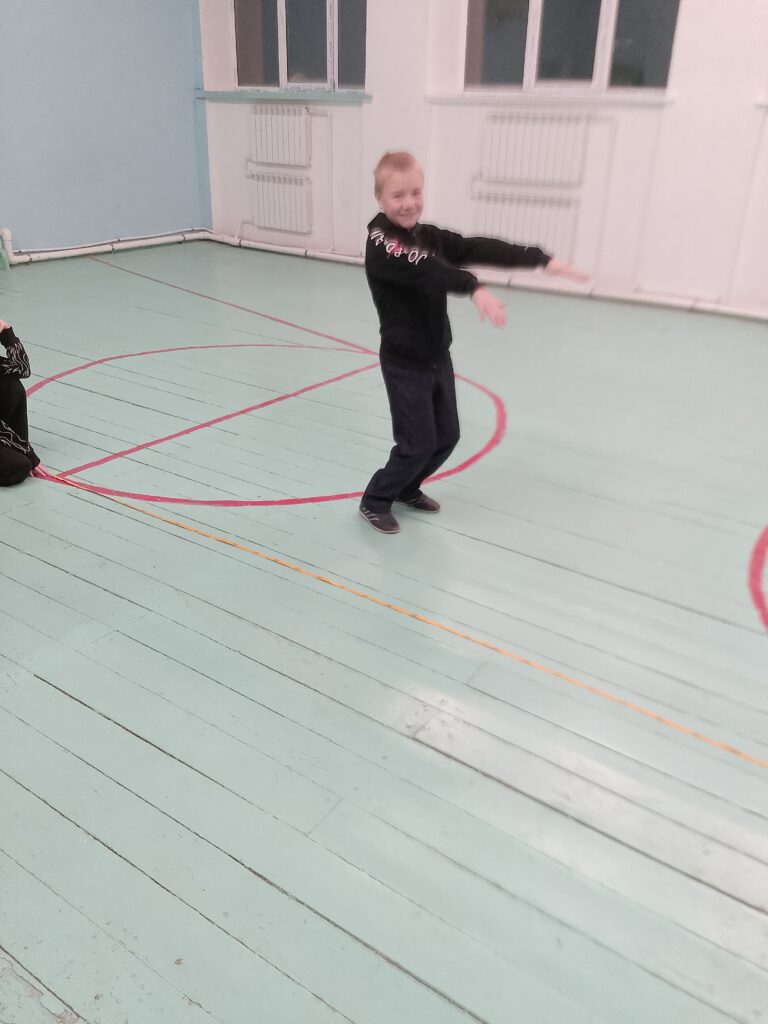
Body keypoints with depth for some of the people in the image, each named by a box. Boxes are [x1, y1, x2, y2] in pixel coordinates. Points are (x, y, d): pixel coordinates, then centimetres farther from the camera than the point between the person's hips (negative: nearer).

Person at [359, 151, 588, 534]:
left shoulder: (429, 236, 5)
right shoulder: (380, 244, -18)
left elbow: (476, 248, -4)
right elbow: (423, 270, -36)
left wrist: (540, 258, -13)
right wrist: (474, 287, -51)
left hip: (438, 358, 8)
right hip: (404, 363, -8)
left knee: (447, 436, 14)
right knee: (418, 443, -3)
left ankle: (407, 489, 37)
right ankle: (374, 501, 19)